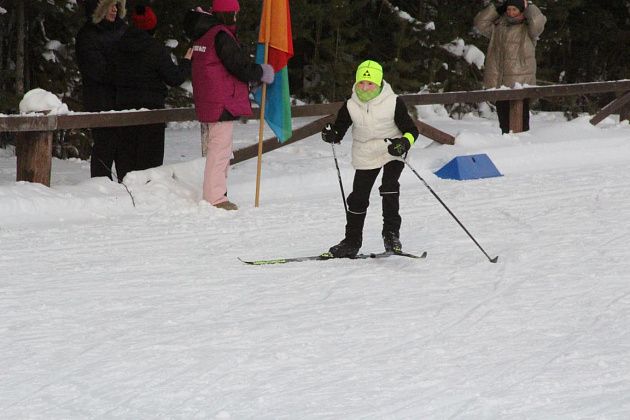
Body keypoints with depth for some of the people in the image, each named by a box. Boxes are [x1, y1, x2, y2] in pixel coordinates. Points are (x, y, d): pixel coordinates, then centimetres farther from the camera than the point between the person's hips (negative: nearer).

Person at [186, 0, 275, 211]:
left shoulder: (202, 34, 14)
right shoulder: (222, 36, -16)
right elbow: (240, 66, -16)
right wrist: (262, 73, 2)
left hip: (206, 103, 10)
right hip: (223, 103, -10)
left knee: (215, 148, 16)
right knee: (220, 149, -7)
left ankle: (215, 195, 21)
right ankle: (215, 198, -7)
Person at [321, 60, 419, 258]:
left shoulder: (393, 103, -17)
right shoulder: (351, 106, -8)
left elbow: (411, 130, -13)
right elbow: (339, 129, 0)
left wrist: (404, 143, -34)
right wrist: (330, 134, -23)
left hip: (392, 153, -3)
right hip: (365, 157, 3)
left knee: (389, 189, -22)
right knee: (358, 198, 4)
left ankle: (391, 233, -10)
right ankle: (352, 240, 18)